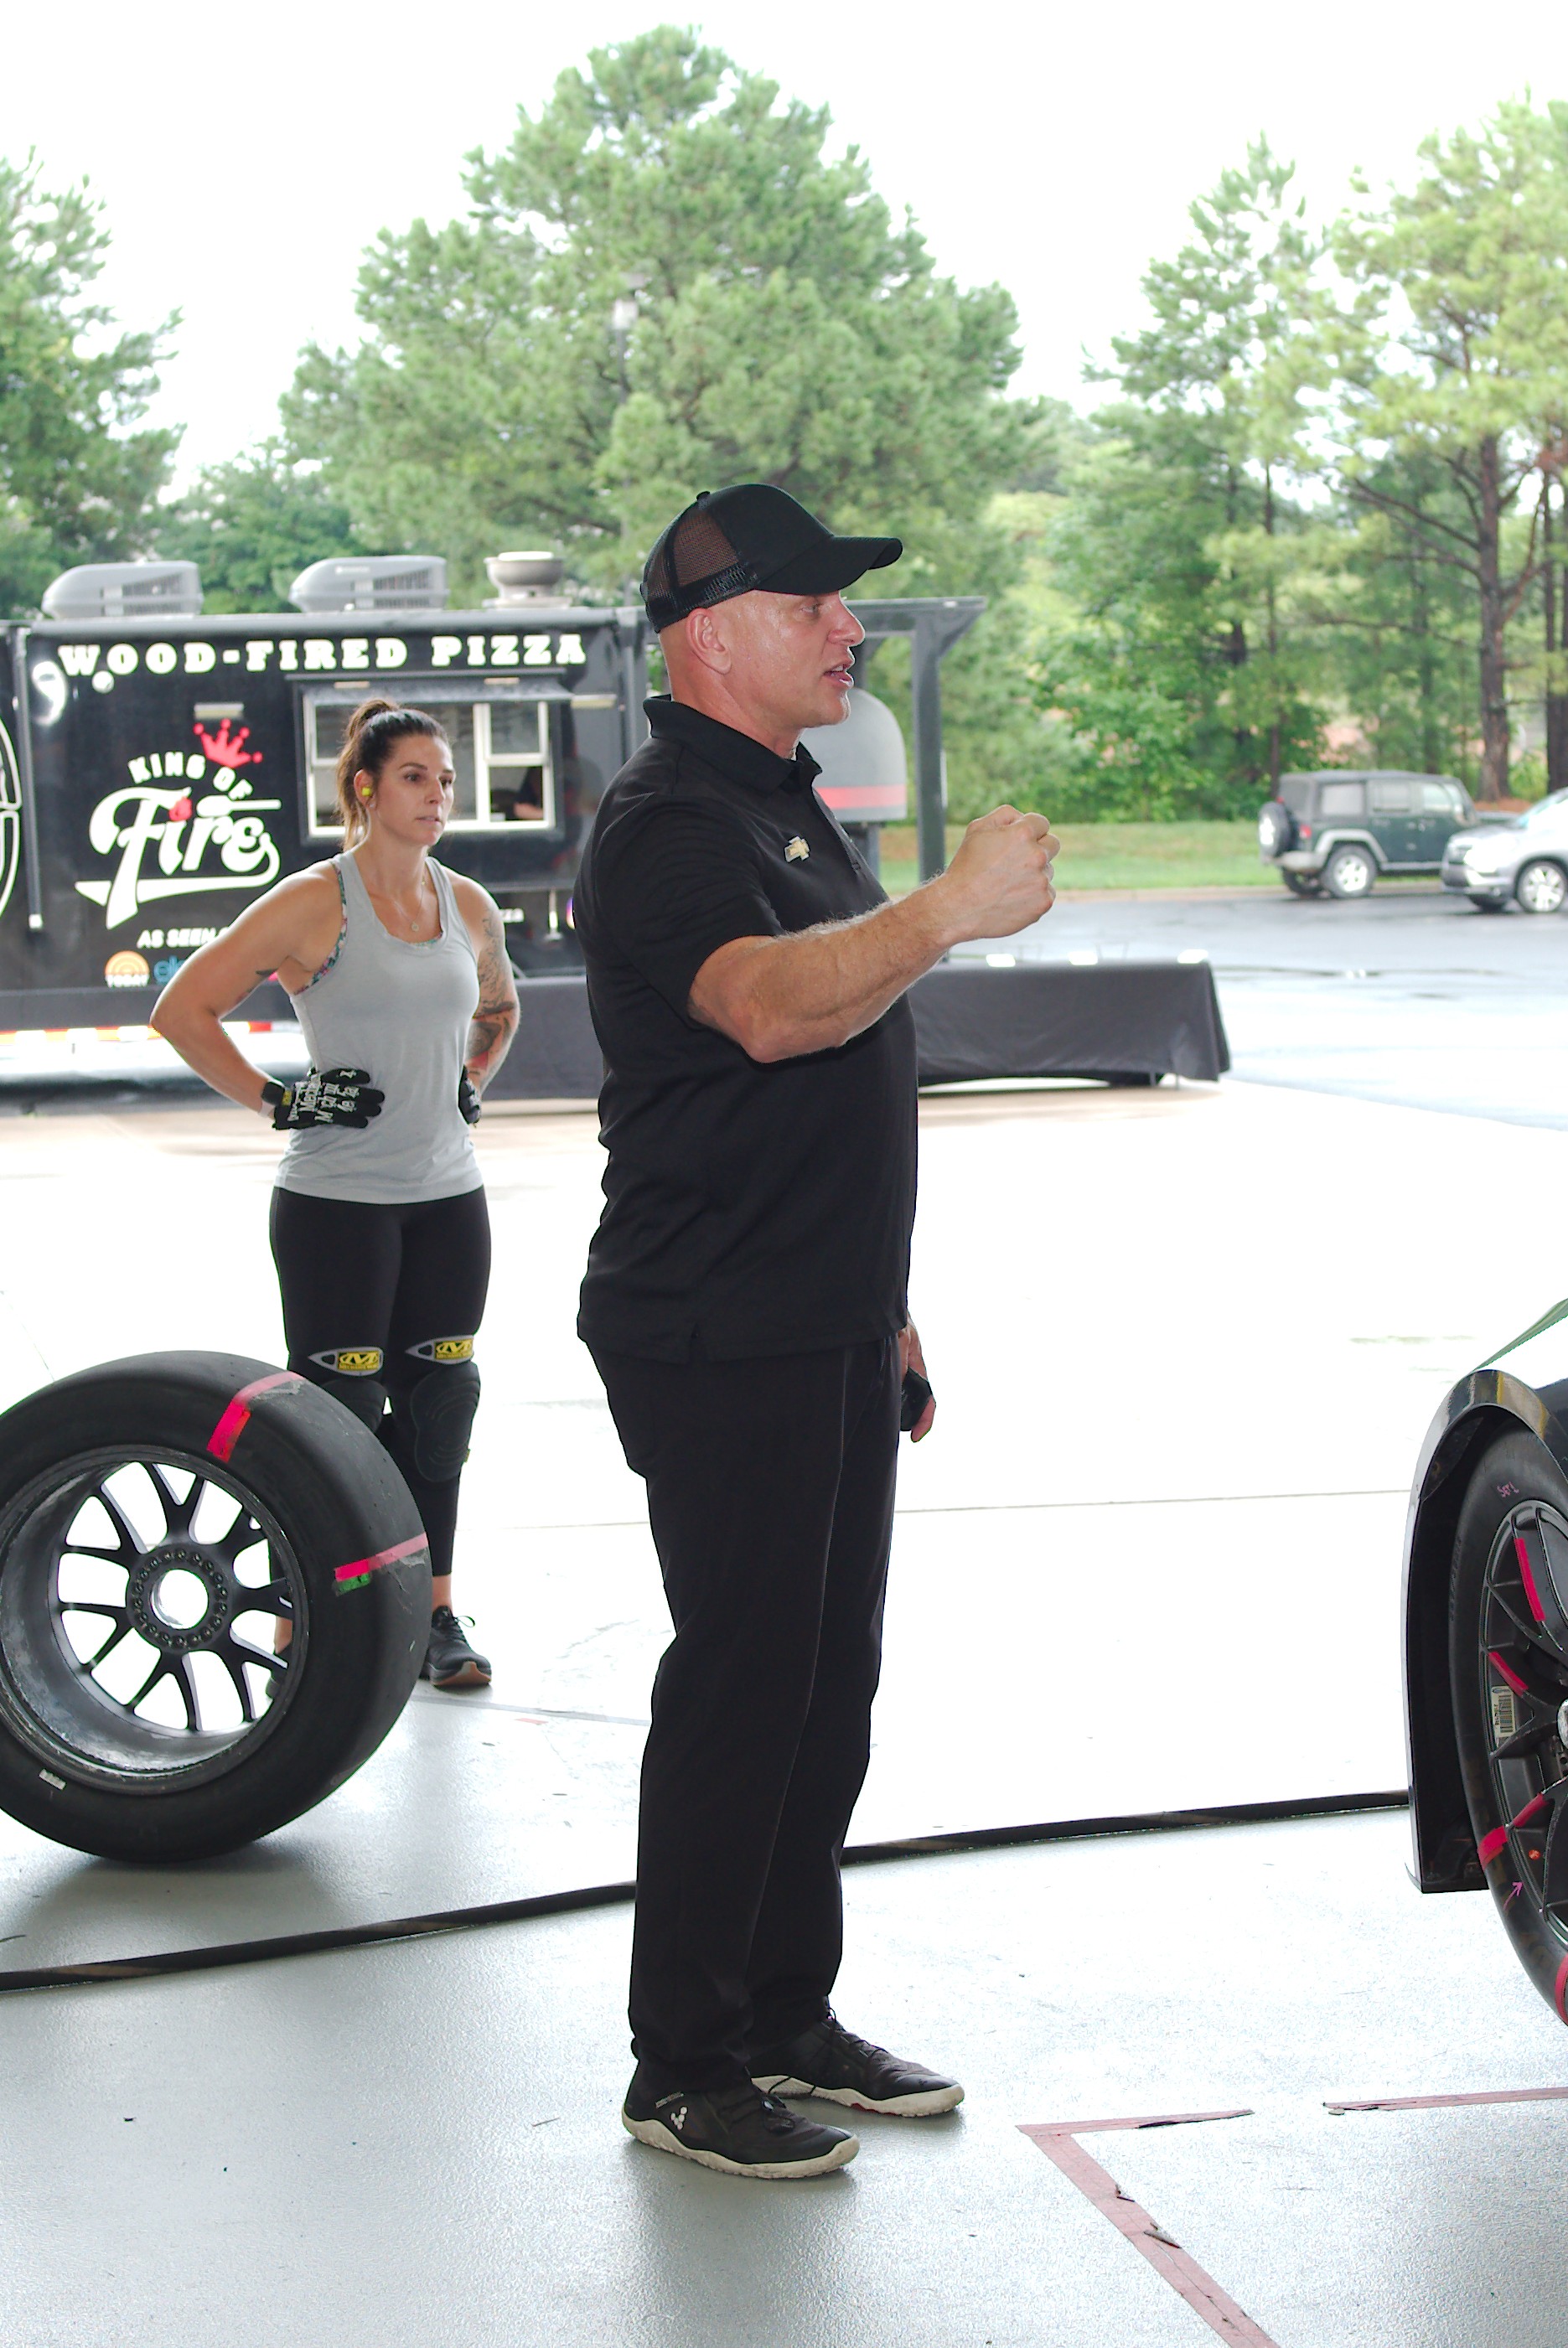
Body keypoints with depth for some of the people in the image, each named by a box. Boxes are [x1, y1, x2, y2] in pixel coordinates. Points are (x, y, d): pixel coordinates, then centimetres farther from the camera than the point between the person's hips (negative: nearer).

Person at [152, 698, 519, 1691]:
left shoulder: (467, 905, 8)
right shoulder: (315, 902, -10)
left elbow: (499, 1006, 29)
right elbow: (183, 1009, -9)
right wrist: (278, 1102, -10)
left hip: (448, 1197, 6)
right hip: (336, 1200, -5)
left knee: (438, 1404, 9)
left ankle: (433, 1611, 20)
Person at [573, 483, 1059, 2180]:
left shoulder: (787, 808, 18)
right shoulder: (668, 824, -14)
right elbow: (769, 1009, -34)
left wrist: (887, 1311, 22)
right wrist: (945, 914, -48)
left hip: (824, 1331, 10)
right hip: (716, 1341, -10)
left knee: (829, 1676, 13)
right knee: (738, 1688, -6)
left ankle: (788, 2017, 23)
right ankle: (682, 2066, 3)